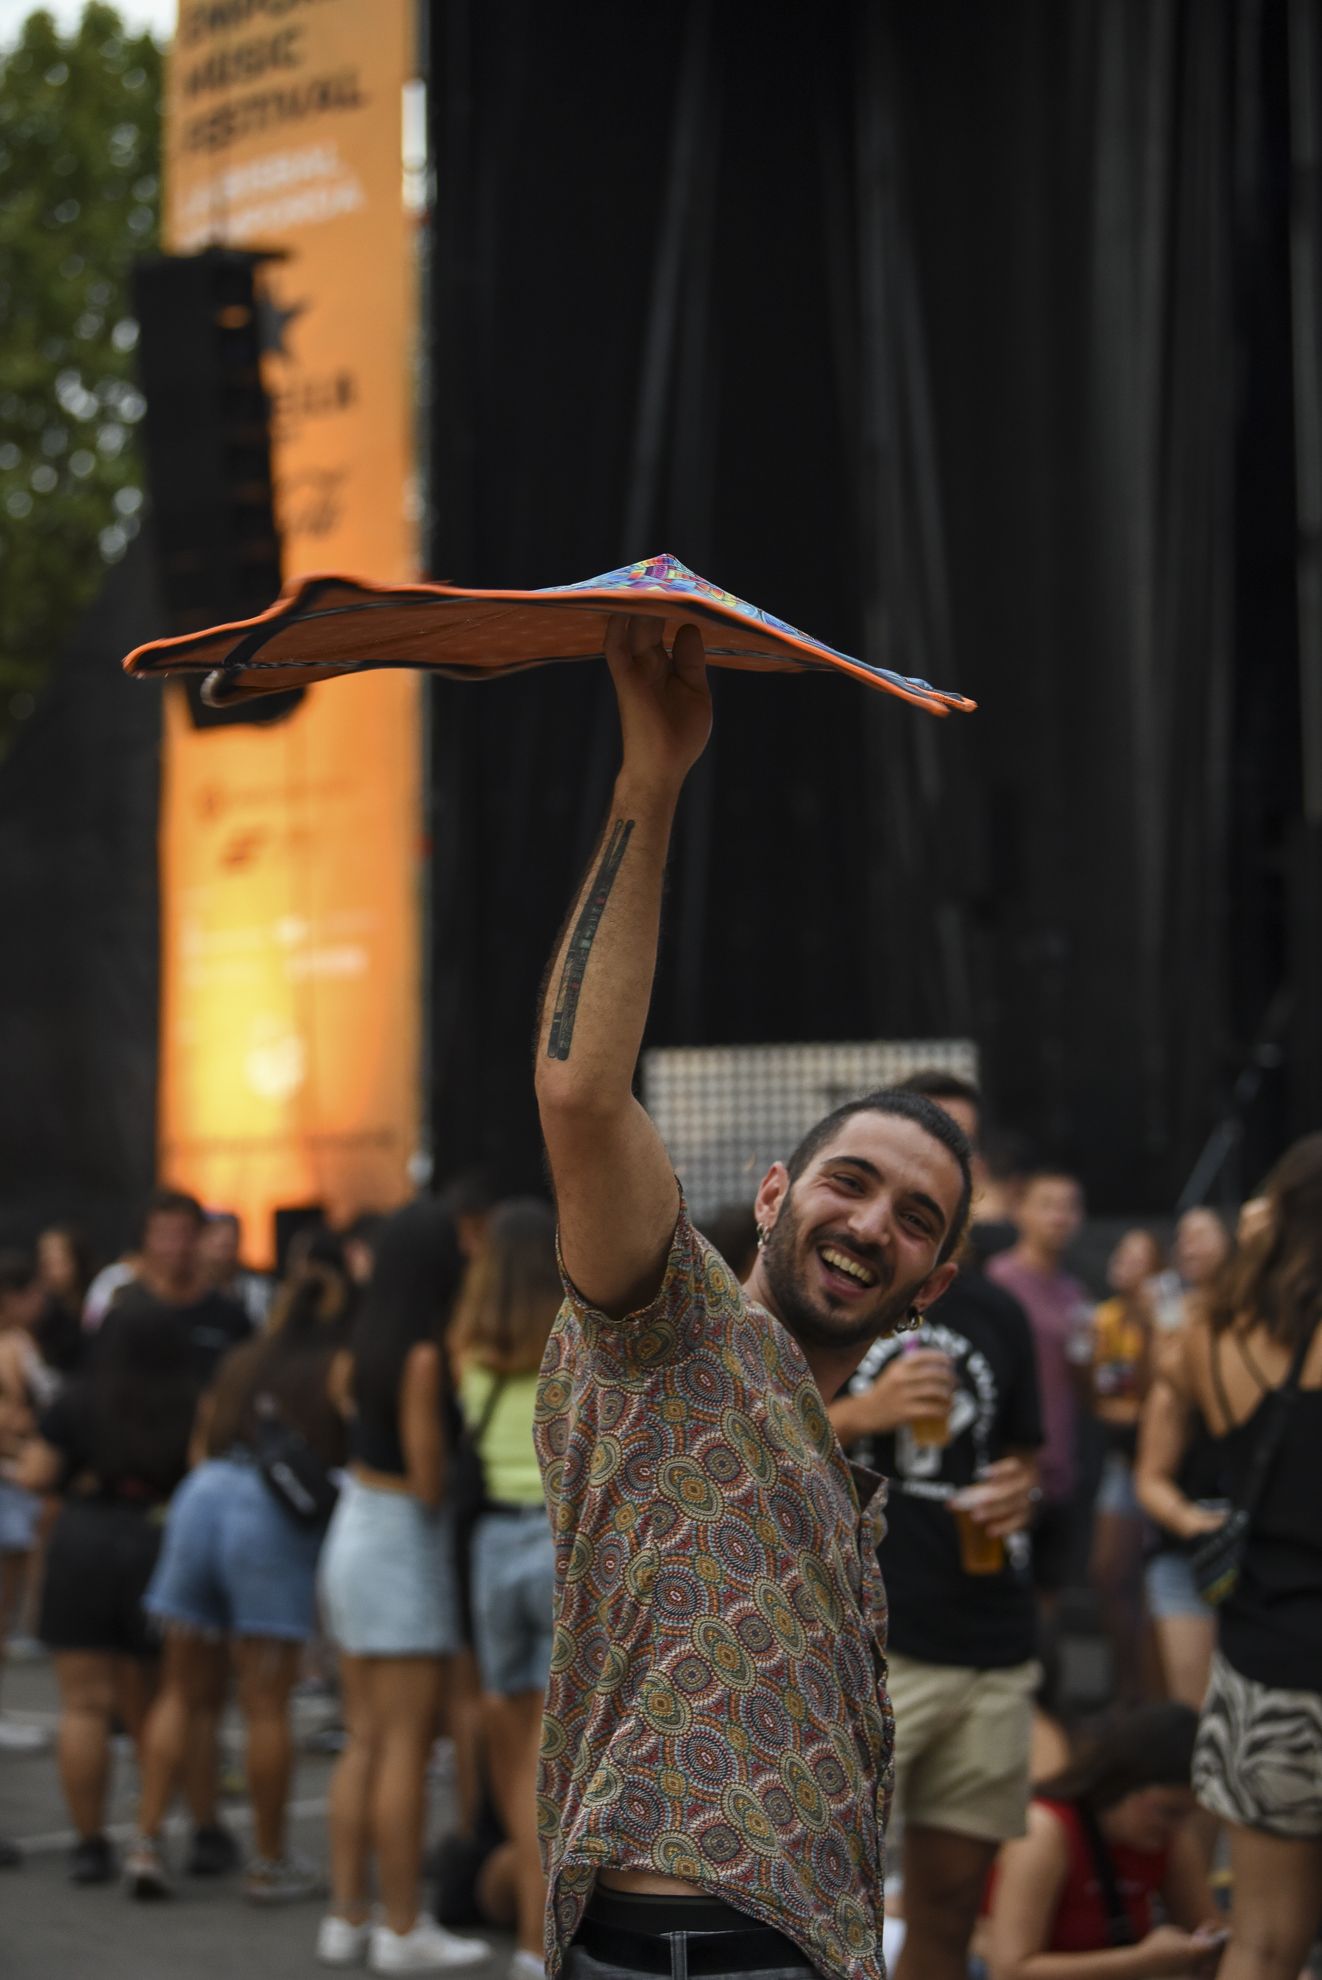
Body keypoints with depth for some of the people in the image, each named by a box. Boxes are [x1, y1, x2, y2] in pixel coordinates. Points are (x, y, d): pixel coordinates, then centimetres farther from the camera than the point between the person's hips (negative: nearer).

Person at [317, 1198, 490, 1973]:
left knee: (365, 1740, 12)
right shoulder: (424, 1357, -18)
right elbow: (428, 1479, -18)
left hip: (355, 1529, 8)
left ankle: (348, 1916, 15)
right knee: (407, 1742, -3)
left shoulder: (366, 1347, 5)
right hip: (405, 1545, -8)